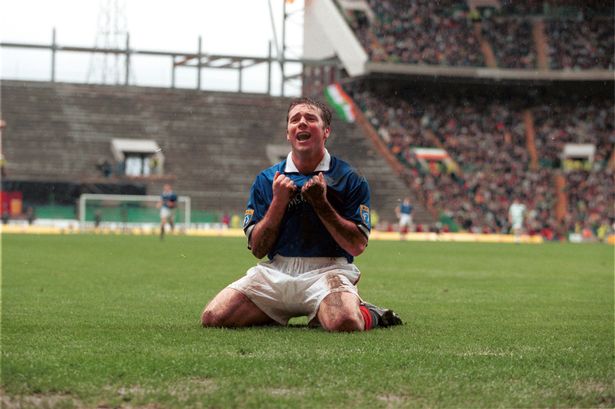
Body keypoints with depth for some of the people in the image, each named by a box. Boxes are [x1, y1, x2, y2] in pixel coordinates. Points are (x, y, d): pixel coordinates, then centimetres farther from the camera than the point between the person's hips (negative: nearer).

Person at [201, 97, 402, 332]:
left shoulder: (349, 179, 3)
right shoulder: (266, 180, 11)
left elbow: (357, 246, -5)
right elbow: (257, 249, 6)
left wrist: (321, 203, -11)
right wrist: (278, 202, -6)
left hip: (328, 271, -3)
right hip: (275, 272, 3)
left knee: (344, 322, -37)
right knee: (212, 317, -18)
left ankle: (369, 315, 2)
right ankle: (280, 313, 8)